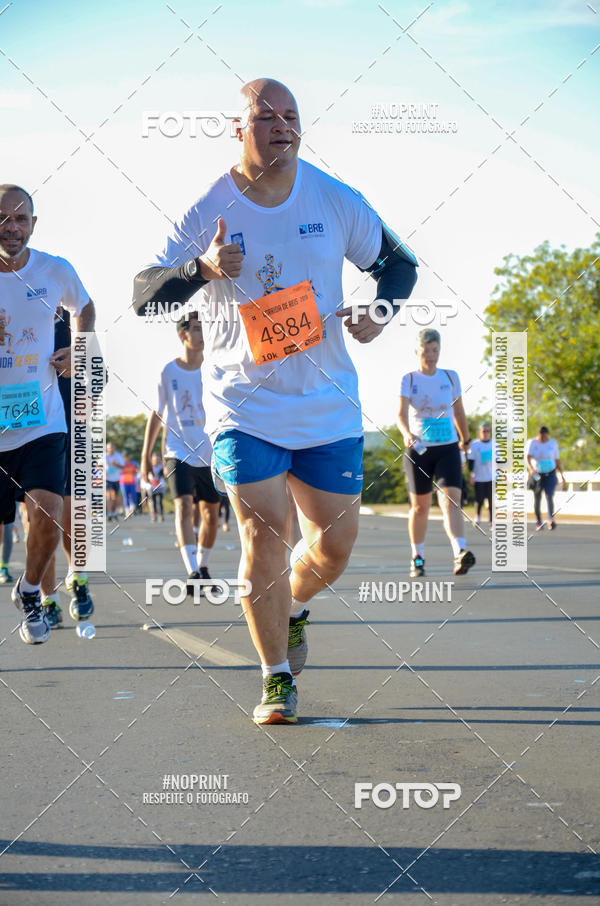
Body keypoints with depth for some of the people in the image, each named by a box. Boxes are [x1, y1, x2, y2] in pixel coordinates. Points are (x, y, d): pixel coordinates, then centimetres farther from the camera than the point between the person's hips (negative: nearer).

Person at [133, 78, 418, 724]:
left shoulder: (338, 202, -1)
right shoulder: (206, 211, -6)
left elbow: (398, 263, 13)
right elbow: (144, 297, -5)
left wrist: (380, 310, -8)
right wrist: (202, 268, -25)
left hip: (328, 404, 3)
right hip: (243, 406, -2)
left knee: (333, 547, 5)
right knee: (264, 534, -12)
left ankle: (292, 608, 40)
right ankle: (276, 677, 7)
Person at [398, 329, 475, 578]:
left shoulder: (450, 377, 5)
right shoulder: (409, 379, -3)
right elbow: (401, 414, -16)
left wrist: (465, 439, 26)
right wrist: (407, 434, -35)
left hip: (448, 449, 1)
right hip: (418, 450, 0)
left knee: (451, 500, -18)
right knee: (420, 507, 8)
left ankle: (460, 555, -33)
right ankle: (417, 558, 25)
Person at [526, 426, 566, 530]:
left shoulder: (553, 443, 3)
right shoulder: (532, 443, -5)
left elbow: (557, 460, 10)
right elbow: (528, 458, -20)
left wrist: (562, 474, 7)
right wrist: (531, 469, -38)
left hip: (550, 474, 0)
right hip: (536, 475, 0)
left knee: (549, 497, -19)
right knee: (537, 500, 9)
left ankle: (551, 520, -34)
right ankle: (538, 523, 23)